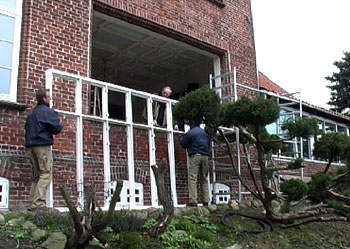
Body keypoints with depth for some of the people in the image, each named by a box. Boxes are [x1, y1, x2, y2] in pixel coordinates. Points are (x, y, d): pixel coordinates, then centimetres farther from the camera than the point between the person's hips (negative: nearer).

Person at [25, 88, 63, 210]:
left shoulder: (32, 113, 20)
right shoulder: (48, 111, -6)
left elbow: (27, 127, 24)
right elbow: (57, 128, -12)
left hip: (32, 145, 8)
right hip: (43, 145, -8)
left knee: (36, 175, 11)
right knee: (46, 174, -10)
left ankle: (32, 202, 7)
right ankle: (39, 202, -18)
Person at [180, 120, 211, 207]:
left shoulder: (190, 132, -3)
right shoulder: (205, 132, 15)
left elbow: (184, 144, 6)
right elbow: (209, 144, 24)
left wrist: (181, 138, 24)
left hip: (195, 156, -6)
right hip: (205, 156, 6)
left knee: (192, 178, -8)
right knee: (204, 179, 11)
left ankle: (193, 201, -16)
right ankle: (206, 201, 11)